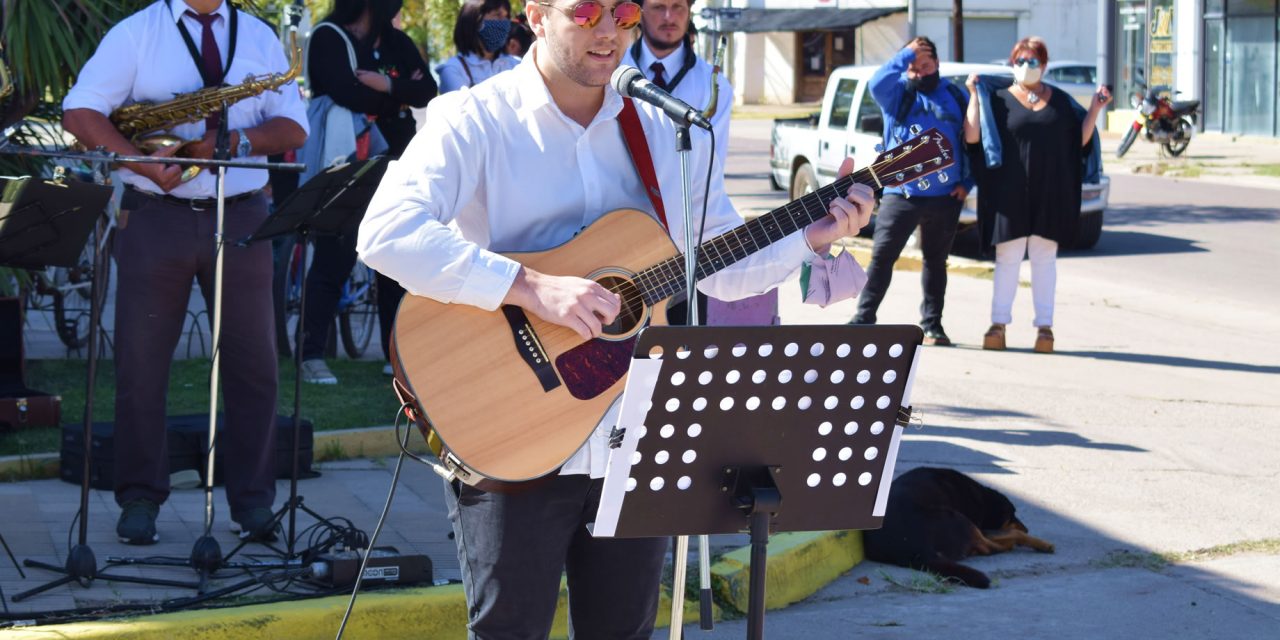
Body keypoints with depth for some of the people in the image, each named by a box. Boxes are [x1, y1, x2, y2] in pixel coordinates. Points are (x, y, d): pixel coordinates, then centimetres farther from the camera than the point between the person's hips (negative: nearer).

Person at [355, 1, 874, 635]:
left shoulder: (665, 134, 9)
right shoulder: (474, 121, -8)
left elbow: (723, 268, 17)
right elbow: (385, 232, -24)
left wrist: (810, 236, 0)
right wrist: (530, 288, -29)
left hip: (635, 442, 5)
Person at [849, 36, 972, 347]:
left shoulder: (957, 96, 9)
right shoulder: (898, 93, 2)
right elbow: (877, 84, -21)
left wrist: (967, 182, 2)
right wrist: (908, 54, -14)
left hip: (945, 196, 2)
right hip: (901, 193, -2)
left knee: (936, 260, 11)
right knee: (882, 256, -5)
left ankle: (932, 325, 18)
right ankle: (863, 319, -1)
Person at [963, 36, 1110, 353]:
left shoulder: (1060, 101, 11)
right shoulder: (998, 99, 4)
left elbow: (1080, 140, 11)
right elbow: (972, 136, -7)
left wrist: (1095, 109, 3)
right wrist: (974, 94, -8)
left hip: (1050, 195, 2)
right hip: (1010, 193, -1)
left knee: (1044, 259, 5)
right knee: (1007, 258, 2)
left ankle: (1044, 326, 8)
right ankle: (999, 324, 8)